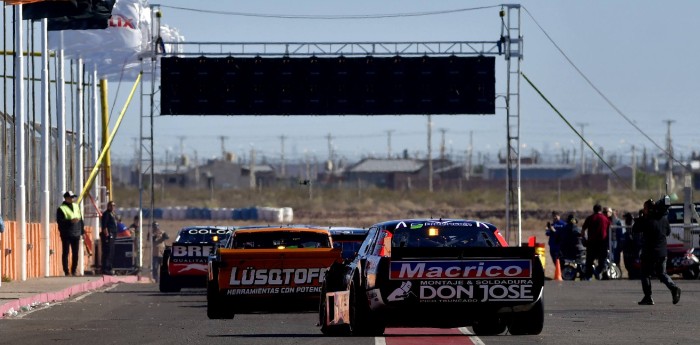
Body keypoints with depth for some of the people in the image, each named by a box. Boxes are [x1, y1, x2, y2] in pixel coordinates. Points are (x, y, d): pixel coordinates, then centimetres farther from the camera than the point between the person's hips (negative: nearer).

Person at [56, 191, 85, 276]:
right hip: (66, 235, -6)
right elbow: (59, 221, -15)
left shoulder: (76, 206, 14)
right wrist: (70, 221, -25)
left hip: (76, 234, 6)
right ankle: (66, 271, 0)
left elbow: (80, 219, 18)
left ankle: (74, 270, 17)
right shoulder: (61, 209, -5)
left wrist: (82, 230, 14)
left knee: (75, 253, 8)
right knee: (66, 253, -3)